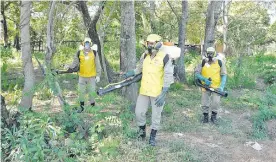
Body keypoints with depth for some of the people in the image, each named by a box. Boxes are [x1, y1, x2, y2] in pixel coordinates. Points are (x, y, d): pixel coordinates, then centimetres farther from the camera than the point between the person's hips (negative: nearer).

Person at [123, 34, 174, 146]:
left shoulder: (164, 57, -13)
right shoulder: (144, 55, 3)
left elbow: (168, 77, -14)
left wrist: (163, 94, -19)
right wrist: (131, 73, 3)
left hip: (157, 92, -4)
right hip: (144, 91, 4)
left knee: (156, 116, 9)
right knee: (139, 113, 8)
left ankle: (152, 137, 27)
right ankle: (142, 130, 35)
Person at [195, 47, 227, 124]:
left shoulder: (220, 62, -5)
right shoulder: (203, 62, -4)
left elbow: (224, 75, -2)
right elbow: (197, 73, -5)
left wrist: (221, 86, -14)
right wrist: (204, 79, -21)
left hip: (216, 86, -1)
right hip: (205, 86, 1)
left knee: (215, 102, -9)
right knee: (204, 103, 6)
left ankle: (214, 116, 14)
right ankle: (205, 116, 26)